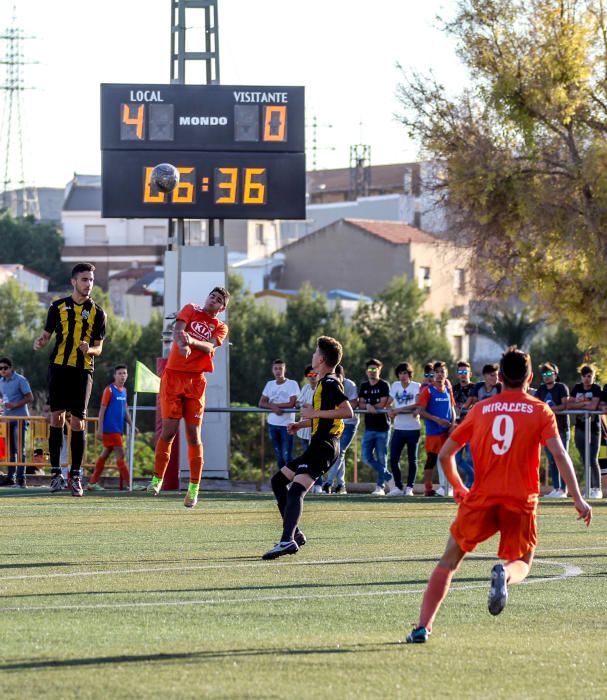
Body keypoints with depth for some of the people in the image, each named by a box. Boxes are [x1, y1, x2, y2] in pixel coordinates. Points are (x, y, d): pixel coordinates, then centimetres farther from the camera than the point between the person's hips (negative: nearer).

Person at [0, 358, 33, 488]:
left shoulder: (20, 380, -7)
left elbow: (30, 398, -10)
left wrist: (15, 405, -18)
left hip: (20, 418, -7)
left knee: (19, 449, -9)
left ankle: (21, 477, -9)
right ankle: (11, 477, 12)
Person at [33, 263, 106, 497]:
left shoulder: (97, 312, 7)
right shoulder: (58, 307, 9)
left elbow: (98, 348, 8)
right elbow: (47, 334, 12)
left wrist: (89, 349, -15)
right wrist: (40, 342, -11)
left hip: (83, 370, 0)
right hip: (59, 366, 0)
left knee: (78, 422, -4)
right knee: (57, 416, -5)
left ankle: (75, 475, 1)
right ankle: (56, 471, 1)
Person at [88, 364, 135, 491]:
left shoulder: (124, 390, 13)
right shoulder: (109, 390, -8)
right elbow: (102, 410, -9)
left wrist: (131, 425, 12)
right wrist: (100, 429, -13)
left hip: (118, 429, 8)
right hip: (110, 428, -8)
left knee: (105, 454, 11)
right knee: (120, 454, -9)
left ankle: (93, 483, 17)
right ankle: (129, 484, -9)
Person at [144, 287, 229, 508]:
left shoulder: (221, 328, 10)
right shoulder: (190, 310, 10)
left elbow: (210, 346, -10)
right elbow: (177, 330, -9)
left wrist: (193, 341, -30)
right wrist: (182, 345, -31)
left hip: (196, 381, 1)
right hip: (173, 376, -1)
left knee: (194, 434, -2)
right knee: (169, 429, -8)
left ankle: (194, 488, 1)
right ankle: (157, 479, 3)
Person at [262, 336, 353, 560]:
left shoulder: (330, 383, -11)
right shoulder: (323, 383, 20)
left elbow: (347, 411, -23)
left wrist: (315, 413, -21)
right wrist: (302, 424, 17)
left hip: (324, 446, -11)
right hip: (318, 444, 11)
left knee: (296, 489, -25)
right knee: (279, 480, 18)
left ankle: (288, 541, -39)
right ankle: (294, 533, 16)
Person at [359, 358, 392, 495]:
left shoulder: (384, 385, -2)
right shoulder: (364, 386, 14)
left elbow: (382, 404, -10)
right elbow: (360, 404, 5)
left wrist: (368, 406, -5)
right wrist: (369, 406, -14)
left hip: (382, 427, -5)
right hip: (369, 427, 5)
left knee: (381, 458, -2)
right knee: (366, 457, -2)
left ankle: (380, 486, 5)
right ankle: (388, 477, 11)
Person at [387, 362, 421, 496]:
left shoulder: (417, 386, -2)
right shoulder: (395, 386, 12)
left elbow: (417, 404, -14)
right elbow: (389, 402, 14)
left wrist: (398, 410, -18)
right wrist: (389, 409, -9)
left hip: (413, 428, -3)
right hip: (398, 428, 3)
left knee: (412, 459, 4)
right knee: (393, 459, -4)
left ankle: (409, 487, 10)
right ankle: (398, 486, 7)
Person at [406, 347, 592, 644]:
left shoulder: (481, 409, 10)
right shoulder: (540, 411, 4)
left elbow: (445, 454, 12)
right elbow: (560, 455, -8)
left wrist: (458, 487, 28)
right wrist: (578, 500, -7)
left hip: (481, 498, 1)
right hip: (521, 502, -1)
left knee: (449, 560, 15)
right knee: (521, 564, 16)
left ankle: (423, 626, 3)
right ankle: (505, 574, -23)